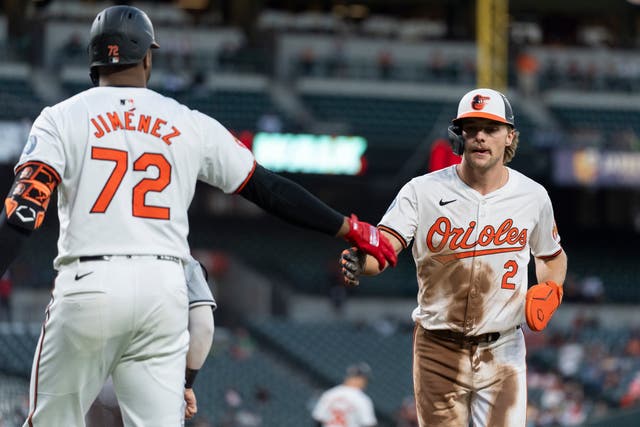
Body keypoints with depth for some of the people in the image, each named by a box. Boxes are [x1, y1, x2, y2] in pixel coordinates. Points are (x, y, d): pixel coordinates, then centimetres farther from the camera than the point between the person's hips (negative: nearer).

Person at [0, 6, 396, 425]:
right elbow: (269, 187, 13)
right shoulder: (192, 125, 11)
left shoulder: (62, 119, 4)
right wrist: (349, 228, 22)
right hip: (165, 288, 2)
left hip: (87, 284, -2)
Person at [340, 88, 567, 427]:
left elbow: (552, 256, 20)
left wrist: (550, 290, -2)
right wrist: (358, 262, -44)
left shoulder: (532, 196, 2)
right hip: (438, 348, -1)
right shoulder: (422, 191, -8)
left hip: (502, 352, 1)